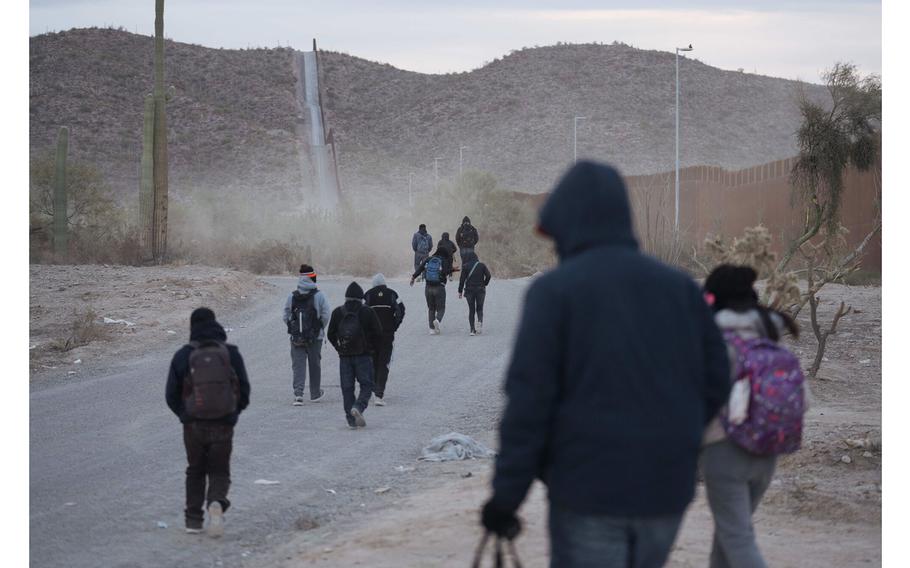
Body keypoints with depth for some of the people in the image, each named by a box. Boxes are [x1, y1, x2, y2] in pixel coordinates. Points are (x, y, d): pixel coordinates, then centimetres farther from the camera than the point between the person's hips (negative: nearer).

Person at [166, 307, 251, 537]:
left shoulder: (183, 356, -2)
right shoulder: (231, 353, -1)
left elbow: (171, 395, 0)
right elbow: (244, 390, 0)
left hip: (193, 424, 0)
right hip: (224, 424, 0)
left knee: (195, 471, 18)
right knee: (219, 471, 10)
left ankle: (194, 519, 14)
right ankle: (217, 502, -20)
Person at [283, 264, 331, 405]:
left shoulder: (292, 296, 0)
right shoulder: (319, 295, -7)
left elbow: (286, 316, 2)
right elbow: (325, 315, -8)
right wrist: (320, 329, 8)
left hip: (296, 338, 1)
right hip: (315, 337, -1)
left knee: (298, 365, 2)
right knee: (314, 364, 12)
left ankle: (298, 393, -14)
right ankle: (315, 394, 24)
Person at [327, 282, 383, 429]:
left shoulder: (338, 313, 3)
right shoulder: (367, 312, -4)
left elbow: (331, 334, 4)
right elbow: (378, 334, -4)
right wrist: (370, 347, 11)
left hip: (344, 356, 2)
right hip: (363, 355, -2)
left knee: (347, 387, 7)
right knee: (366, 385, 4)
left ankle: (352, 419, 4)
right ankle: (358, 407, -22)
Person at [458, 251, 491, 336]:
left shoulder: (465, 266, 0)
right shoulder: (482, 265, 4)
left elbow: (462, 279, -5)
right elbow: (488, 275, -4)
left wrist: (460, 291, 0)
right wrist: (484, 284, 11)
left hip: (469, 290, -1)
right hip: (480, 290, 1)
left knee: (471, 310, 7)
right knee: (479, 308, 12)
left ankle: (472, 329, -1)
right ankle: (480, 321, -18)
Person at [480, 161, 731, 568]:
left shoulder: (554, 290, -6)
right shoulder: (680, 286, 7)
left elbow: (528, 401, -11)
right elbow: (716, 382, 7)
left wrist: (506, 494, -8)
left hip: (588, 491, -5)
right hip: (668, 490, 5)